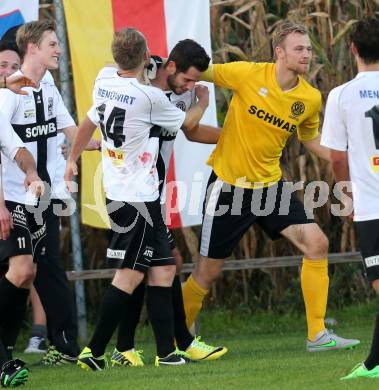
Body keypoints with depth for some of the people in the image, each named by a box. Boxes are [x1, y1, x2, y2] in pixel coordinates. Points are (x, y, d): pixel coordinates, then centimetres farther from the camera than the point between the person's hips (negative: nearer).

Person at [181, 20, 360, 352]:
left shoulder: (311, 99, -3)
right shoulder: (248, 75, -15)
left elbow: (312, 141, 16)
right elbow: (198, 72, -1)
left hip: (271, 184, 4)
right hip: (228, 184, -4)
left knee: (316, 244, -10)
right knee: (207, 272, 1)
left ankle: (318, 335, -2)